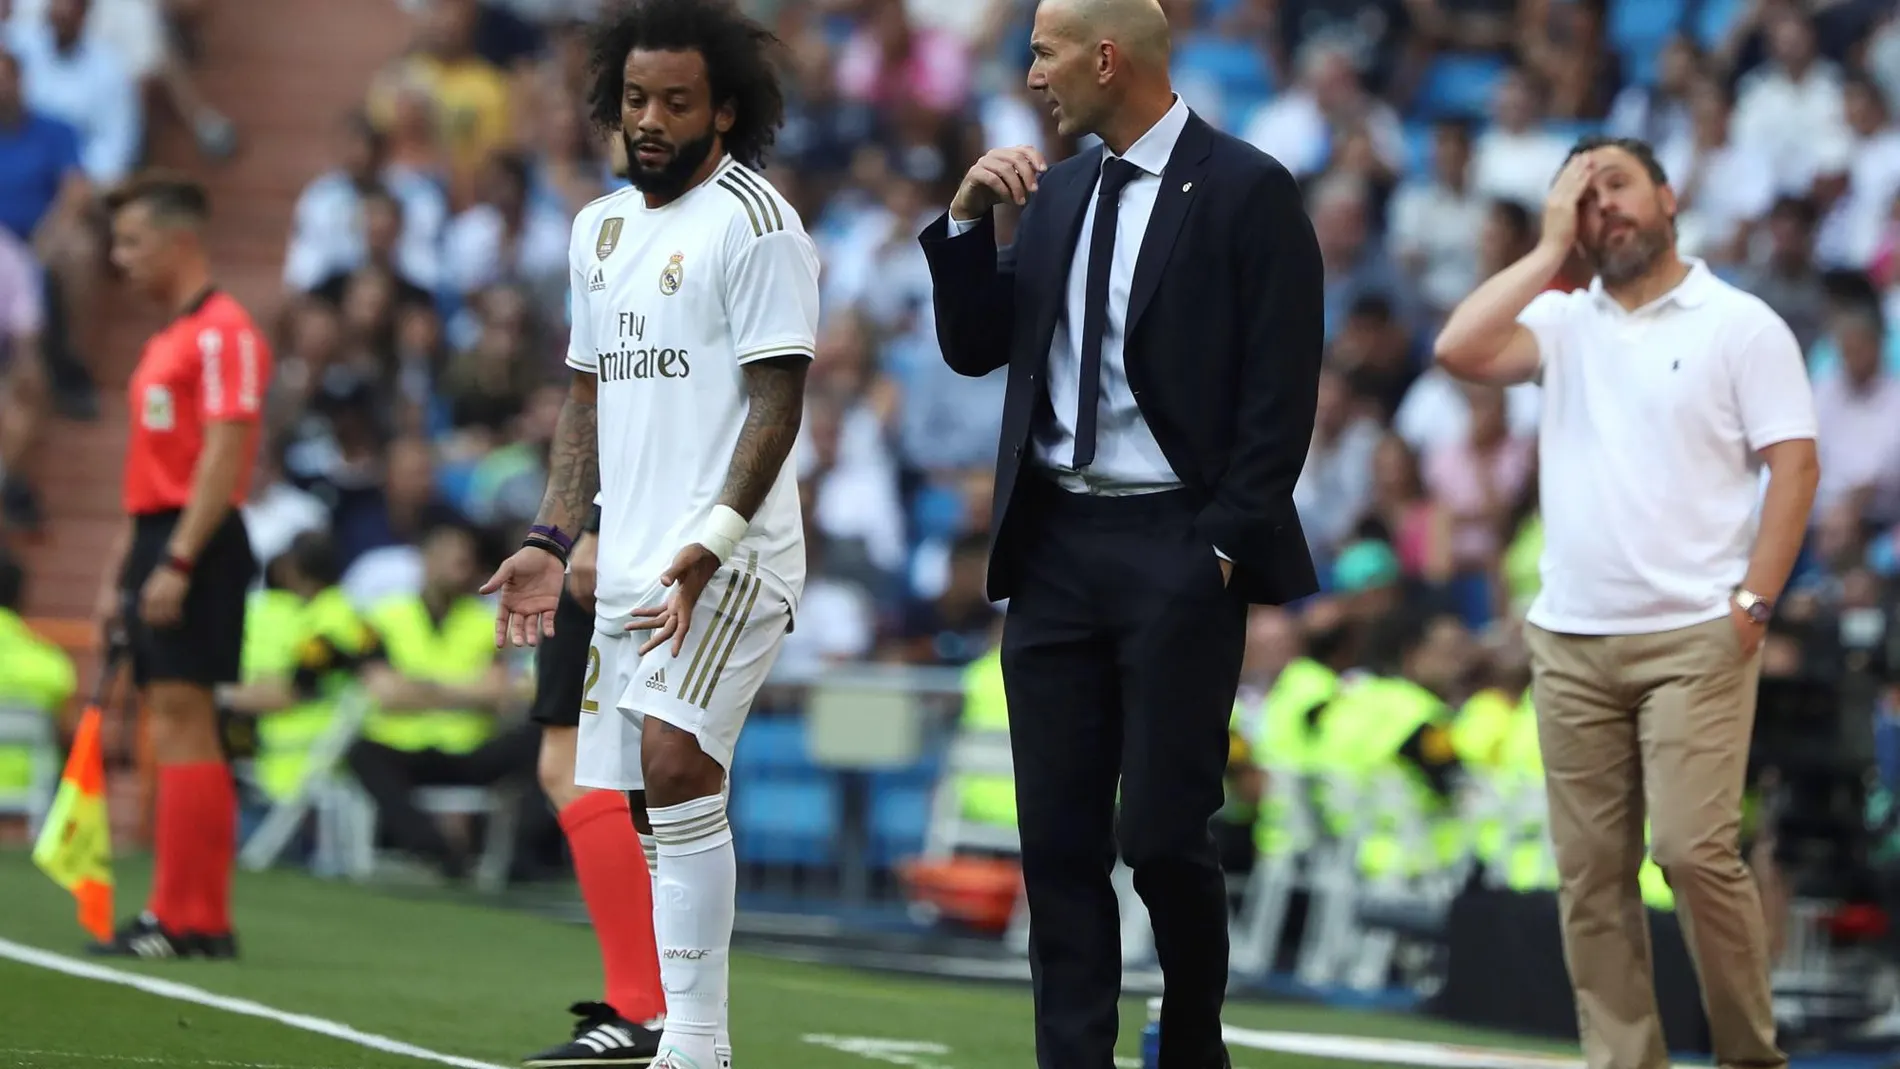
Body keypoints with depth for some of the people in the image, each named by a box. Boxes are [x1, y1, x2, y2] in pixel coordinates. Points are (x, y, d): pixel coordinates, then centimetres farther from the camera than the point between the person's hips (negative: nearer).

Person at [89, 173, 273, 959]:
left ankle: (191, 920, -12)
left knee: (181, 723, -12)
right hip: (156, 541, 10)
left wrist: (178, 561, -23)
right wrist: (120, 569, 21)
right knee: (170, 729, 8)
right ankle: (180, 913, 10)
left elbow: (223, 454, -18)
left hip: (197, 543, -10)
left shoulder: (222, 333, -10)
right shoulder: (165, 341, 20)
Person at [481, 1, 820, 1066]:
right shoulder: (603, 228, 17)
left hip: (728, 559, -8)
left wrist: (708, 548, -20)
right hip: (633, 567, 8)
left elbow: (778, 402, -12)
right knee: (663, 807, 7)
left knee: (674, 759, -23)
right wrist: (552, 542, 11)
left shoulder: (756, 222, -7)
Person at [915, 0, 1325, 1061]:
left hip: (1175, 549, -6)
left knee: (1163, 834, -5)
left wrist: (1224, 544, -13)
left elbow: (1282, 393, -9)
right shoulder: (1056, 191, 13)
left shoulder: (1247, 191, -6)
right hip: (1055, 545, 6)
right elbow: (974, 347, 15)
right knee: (1059, 840, 3)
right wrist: (968, 218, 2)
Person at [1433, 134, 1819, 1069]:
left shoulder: (1742, 325, 2)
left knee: (1694, 849, -14)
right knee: (1590, 870, 2)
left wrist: (1754, 604, -11)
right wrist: (1551, 247, 1)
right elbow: (1458, 351, -4)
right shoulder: (1563, 322, 12)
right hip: (1568, 641, 4)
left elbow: (1794, 466, -3)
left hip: (1693, 639, -4)